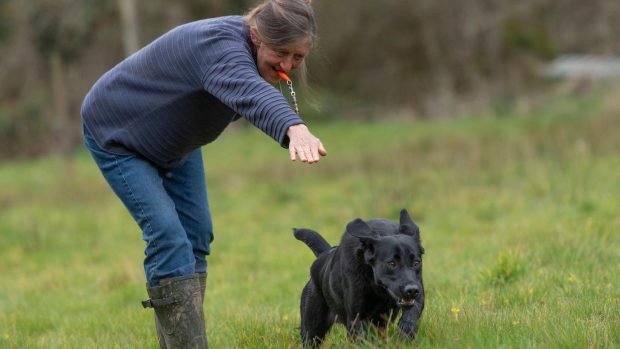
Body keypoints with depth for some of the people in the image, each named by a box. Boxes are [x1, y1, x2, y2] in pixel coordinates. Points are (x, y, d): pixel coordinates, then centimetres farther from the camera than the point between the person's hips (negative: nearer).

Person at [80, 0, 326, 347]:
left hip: (176, 142, 9)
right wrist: (295, 129, -80)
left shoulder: (246, 50, -12)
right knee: (168, 236, -18)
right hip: (116, 134, -9)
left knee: (196, 236, 6)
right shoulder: (222, 46, -40)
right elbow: (251, 93, -63)